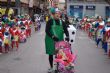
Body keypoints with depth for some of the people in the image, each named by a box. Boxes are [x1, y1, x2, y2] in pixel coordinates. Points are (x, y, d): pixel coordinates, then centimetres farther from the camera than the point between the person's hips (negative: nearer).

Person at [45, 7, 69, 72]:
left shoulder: (62, 22, 5)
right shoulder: (50, 21, -7)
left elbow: (65, 30, 1)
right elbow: (47, 30, -13)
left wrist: (67, 36, -16)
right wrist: (52, 36, -25)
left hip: (60, 41, 3)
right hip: (51, 40, -2)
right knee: (51, 54, 8)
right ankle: (51, 67, 25)